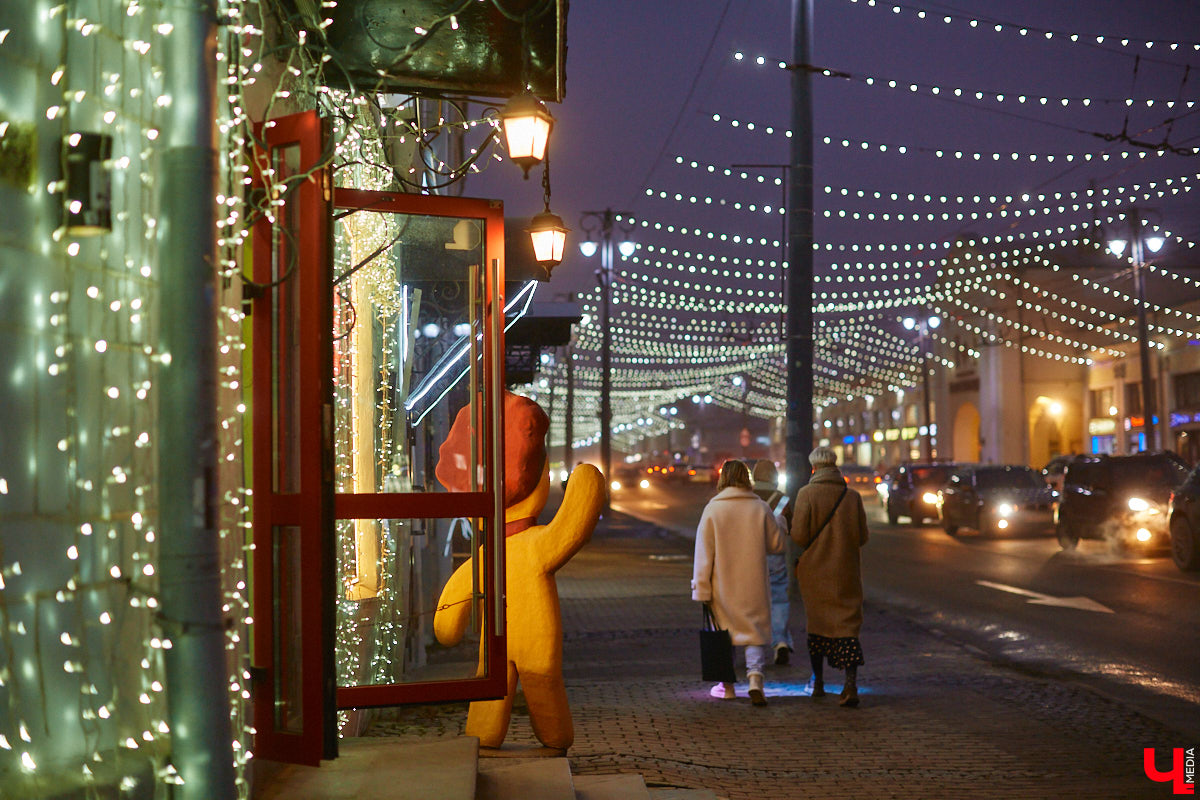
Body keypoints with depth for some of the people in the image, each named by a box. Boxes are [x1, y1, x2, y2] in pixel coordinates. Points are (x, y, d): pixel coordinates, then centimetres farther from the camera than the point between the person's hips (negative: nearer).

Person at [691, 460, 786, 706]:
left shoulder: (712, 509, -7)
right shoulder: (760, 508, -4)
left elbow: (704, 553, -7)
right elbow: (777, 544, 4)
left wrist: (701, 588, -2)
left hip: (722, 586, 0)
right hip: (753, 586, 0)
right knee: (756, 633, 7)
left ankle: (727, 685, 22)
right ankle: (755, 677, -14)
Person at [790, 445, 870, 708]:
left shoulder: (806, 494, -9)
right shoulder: (853, 497, -2)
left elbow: (799, 536, -13)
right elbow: (862, 537, 2)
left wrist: (792, 519, 8)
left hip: (814, 571, -1)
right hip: (846, 572, 1)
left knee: (816, 625, 15)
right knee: (847, 626, 1)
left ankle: (818, 683, 25)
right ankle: (851, 685, -15)